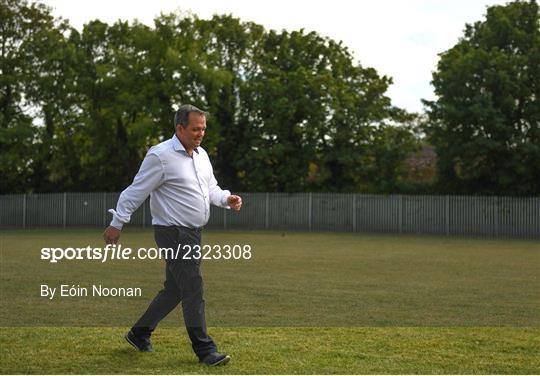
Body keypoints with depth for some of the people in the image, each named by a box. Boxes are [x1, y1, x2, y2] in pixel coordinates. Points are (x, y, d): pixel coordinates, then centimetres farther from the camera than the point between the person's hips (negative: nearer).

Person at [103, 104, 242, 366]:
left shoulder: (201, 155, 12)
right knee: (193, 289, -10)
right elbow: (136, 192, -11)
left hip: (193, 233, 9)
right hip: (173, 233, -9)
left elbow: (211, 188, 21)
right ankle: (205, 350, -4)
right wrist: (117, 224, -9)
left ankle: (140, 334, 31)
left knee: (174, 289, 15)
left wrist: (227, 199, 0)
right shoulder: (161, 156, -14)